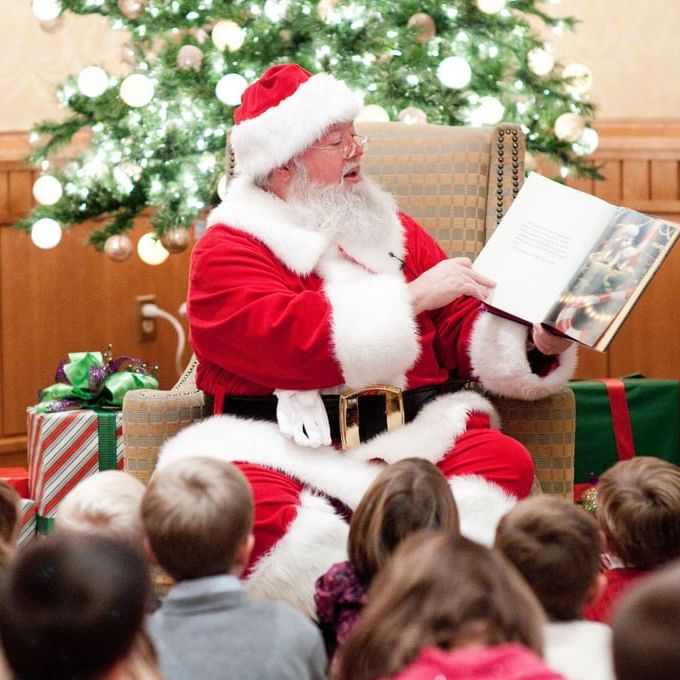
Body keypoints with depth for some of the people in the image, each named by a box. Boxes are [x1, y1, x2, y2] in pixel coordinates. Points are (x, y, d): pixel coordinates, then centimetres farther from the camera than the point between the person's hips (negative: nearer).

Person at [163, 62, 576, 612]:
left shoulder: (392, 231, 22)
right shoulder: (227, 252, 5)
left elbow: (466, 334, 17)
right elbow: (287, 340, -13)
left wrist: (537, 344, -5)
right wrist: (411, 296, -14)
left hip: (414, 440, 4)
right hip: (290, 450, -4)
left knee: (506, 460, -27)